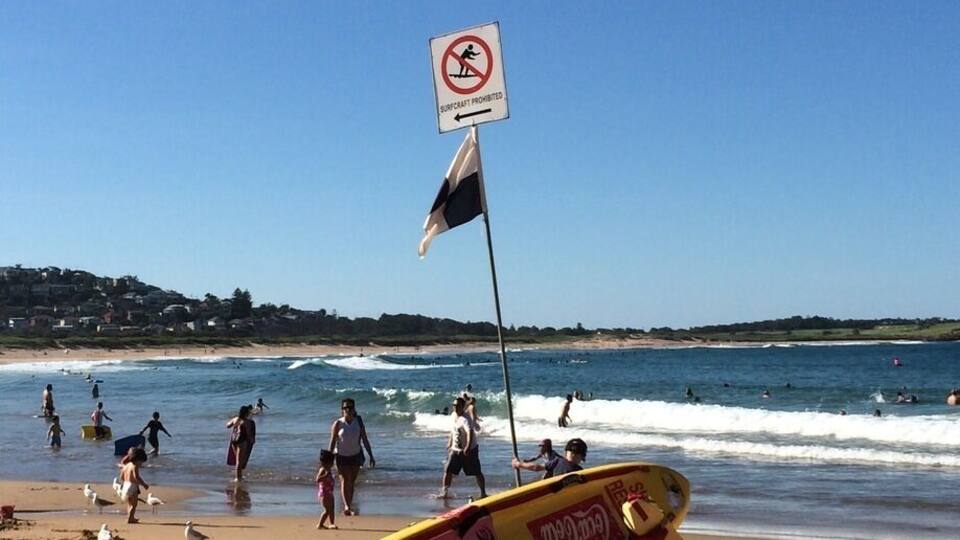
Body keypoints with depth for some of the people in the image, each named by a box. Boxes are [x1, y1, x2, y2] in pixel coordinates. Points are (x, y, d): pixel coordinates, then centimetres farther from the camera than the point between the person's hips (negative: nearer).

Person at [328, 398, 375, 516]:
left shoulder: (358, 422, -3)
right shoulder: (337, 424, -9)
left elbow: (365, 440, 1)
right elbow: (332, 442, -6)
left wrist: (371, 456, 0)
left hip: (355, 455, 2)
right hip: (341, 456, -2)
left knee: (351, 482, 7)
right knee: (344, 480, -11)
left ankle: (350, 507, 16)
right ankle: (346, 506, -23)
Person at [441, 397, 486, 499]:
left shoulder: (465, 419, -21)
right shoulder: (454, 415, 5)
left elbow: (470, 432, -36)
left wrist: (468, 448, -46)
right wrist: (449, 444, 22)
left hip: (469, 450, -7)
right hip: (456, 450, 7)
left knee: (477, 473, 3)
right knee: (448, 471, -2)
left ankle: (483, 493, 15)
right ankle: (444, 493, 5)